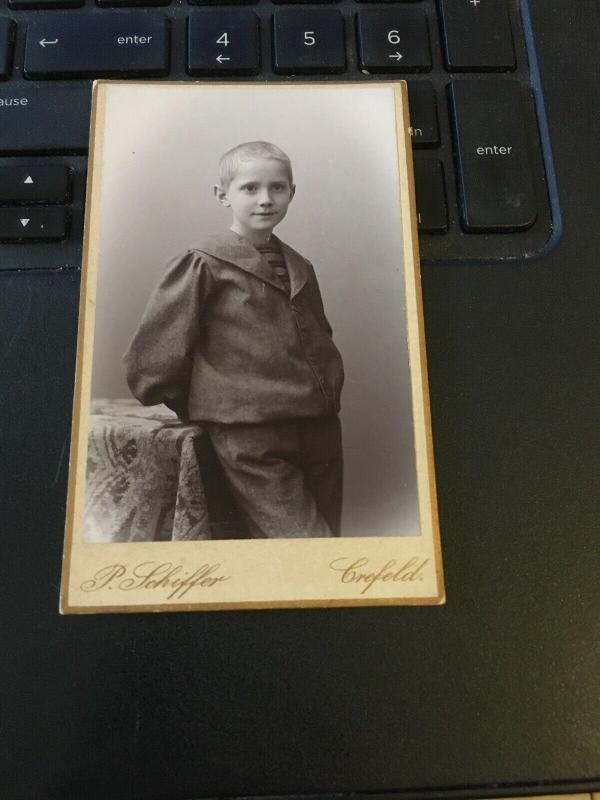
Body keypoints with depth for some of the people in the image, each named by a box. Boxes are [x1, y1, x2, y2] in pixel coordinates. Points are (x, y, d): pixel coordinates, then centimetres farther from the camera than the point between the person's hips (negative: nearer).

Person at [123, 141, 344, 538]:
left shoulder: (300, 268, 15)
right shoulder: (202, 266, -5)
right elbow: (149, 367, -5)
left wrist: (327, 397, 14)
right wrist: (204, 409, 2)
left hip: (322, 434, 7)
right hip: (253, 445, -6)